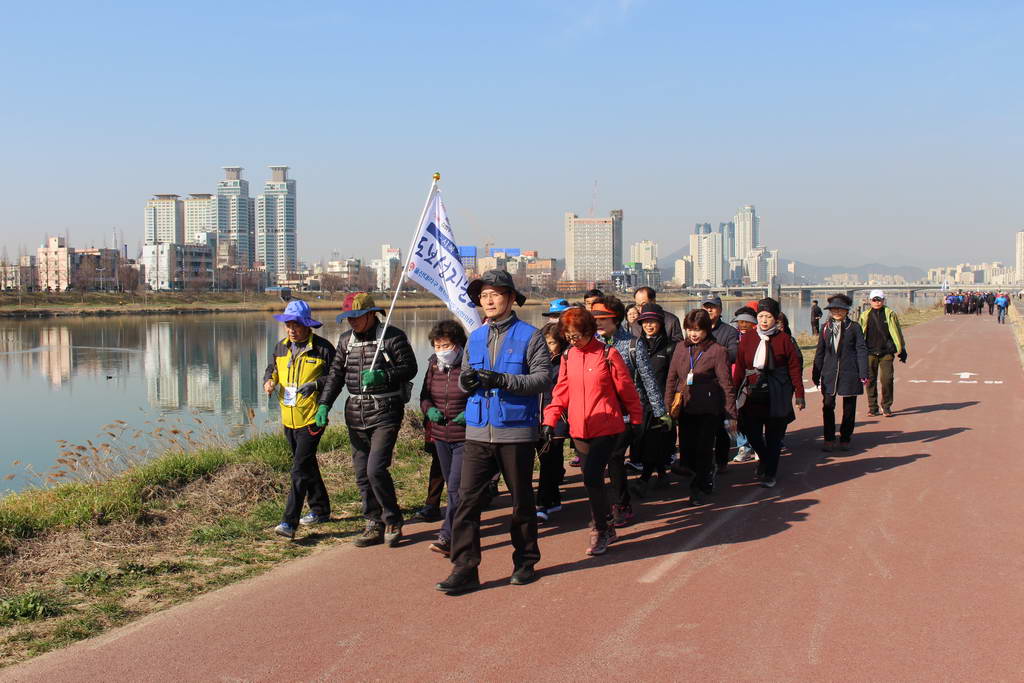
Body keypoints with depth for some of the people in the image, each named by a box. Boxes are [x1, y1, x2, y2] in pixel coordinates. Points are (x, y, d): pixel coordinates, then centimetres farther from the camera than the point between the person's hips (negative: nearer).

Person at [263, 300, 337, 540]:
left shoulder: (323, 348, -10)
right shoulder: (281, 347, 8)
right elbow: (272, 369, 19)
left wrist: (316, 384, -23)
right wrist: (269, 381, -3)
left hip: (312, 419, -7)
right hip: (289, 419, 7)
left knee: (300, 470, -12)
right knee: (308, 466, 19)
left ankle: (289, 522, -14)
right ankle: (320, 510, 34)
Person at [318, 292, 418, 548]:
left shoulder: (392, 336, -6)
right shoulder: (346, 339, 12)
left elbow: (409, 368, -7)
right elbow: (336, 374, 14)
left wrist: (383, 376, -23)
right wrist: (324, 405, 3)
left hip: (385, 413, -6)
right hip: (356, 414, 7)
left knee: (376, 469, -15)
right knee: (362, 474, 8)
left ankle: (393, 522, 4)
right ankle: (375, 526, 18)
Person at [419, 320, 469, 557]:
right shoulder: (434, 366, 7)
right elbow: (425, 395, 17)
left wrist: (471, 413, -21)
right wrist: (430, 410, -4)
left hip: (466, 437, -7)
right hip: (441, 437, 7)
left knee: (457, 487, -12)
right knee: (452, 486, 16)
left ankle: (447, 536, -10)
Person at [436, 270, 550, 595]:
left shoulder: (529, 336, -4)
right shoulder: (475, 338, 12)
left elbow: (543, 378, -12)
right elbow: (465, 376, 17)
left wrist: (503, 380, -23)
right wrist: (466, 379, -8)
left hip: (516, 432, -4)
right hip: (478, 432, 4)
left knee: (521, 500, 10)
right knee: (467, 499, -4)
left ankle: (525, 562, 26)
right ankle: (464, 569, 0)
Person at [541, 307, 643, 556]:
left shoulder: (608, 354, -8)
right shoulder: (568, 357, 7)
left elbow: (626, 389, -1)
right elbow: (561, 392, 10)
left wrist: (636, 420, 5)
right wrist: (549, 421, -1)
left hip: (606, 428, -5)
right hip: (579, 430, 5)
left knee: (592, 476, -15)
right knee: (593, 479, 11)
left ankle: (599, 530, -1)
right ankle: (605, 527, 26)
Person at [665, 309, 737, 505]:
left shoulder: (717, 350, -8)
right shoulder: (681, 348, 7)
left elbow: (726, 384, -8)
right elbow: (672, 378, 11)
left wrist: (731, 414, -8)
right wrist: (668, 406, 6)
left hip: (709, 409, -5)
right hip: (685, 408, 5)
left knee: (703, 449, 0)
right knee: (686, 451, 8)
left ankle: (698, 489, 18)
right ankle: (708, 472, 37)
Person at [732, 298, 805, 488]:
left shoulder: (784, 339, -2)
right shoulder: (747, 339, 5)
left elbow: (794, 368, -1)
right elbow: (739, 367, 7)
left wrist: (799, 394, -3)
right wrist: (733, 392, 4)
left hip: (777, 397, -2)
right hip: (752, 394, 2)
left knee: (774, 436, 4)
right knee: (752, 433, 2)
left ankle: (770, 474, 19)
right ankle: (765, 459, 32)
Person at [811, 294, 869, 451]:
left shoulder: (854, 327, 0)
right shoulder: (826, 328, 8)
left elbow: (861, 351, -2)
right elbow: (820, 352, 13)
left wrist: (863, 374, -8)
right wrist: (816, 374, 11)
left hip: (849, 373, -2)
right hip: (830, 373, 2)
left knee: (849, 408, 5)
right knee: (827, 406, -4)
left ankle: (845, 439, 18)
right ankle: (829, 440, 6)